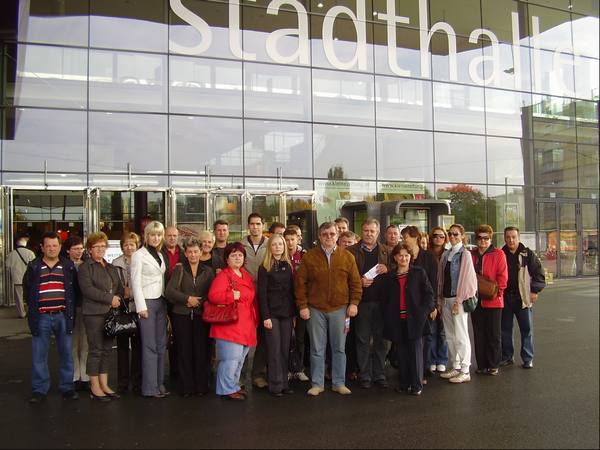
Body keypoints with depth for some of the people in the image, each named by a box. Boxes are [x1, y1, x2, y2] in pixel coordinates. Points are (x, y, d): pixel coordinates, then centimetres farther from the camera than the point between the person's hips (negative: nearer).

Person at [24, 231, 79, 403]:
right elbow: (26, 290, 10)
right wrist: (34, 307, 3)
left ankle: (67, 387, 16)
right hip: (41, 317, 0)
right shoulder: (33, 267, 6)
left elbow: (75, 290, 9)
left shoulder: (69, 267, 6)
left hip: (63, 316, 0)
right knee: (39, 355, 4)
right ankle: (39, 389, 15)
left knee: (66, 353, 5)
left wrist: (70, 309, 2)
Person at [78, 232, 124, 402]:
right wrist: (110, 298, -16)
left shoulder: (111, 268, 19)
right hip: (94, 313, -7)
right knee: (96, 350, -3)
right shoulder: (85, 268, -3)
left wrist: (118, 297, 1)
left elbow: (120, 287, 22)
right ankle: (94, 387, 6)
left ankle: (104, 384, 17)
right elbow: (88, 289, -15)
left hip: (111, 312, 7)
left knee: (107, 349, 9)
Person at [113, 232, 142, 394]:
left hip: (137, 308, 0)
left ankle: (137, 382, 13)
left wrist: (133, 292, -7)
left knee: (138, 345, 3)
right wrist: (123, 292, -9)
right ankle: (122, 382, 15)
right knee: (122, 345, 5)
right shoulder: (116, 264, 4)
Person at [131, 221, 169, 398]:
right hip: (147, 302, -7)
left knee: (161, 344, 8)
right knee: (149, 346, -4)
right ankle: (150, 387, 2)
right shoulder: (138, 255, -4)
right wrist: (141, 306, -14)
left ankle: (160, 384, 16)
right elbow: (136, 283, -9)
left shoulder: (160, 255, 16)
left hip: (161, 302, 7)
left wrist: (166, 301, 7)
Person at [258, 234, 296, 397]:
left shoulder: (288, 266, 11)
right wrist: (265, 316, -13)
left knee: (285, 349, 6)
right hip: (272, 313, -4)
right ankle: (275, 385, 6)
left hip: (287, 313, 4)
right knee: (274, 350, -2)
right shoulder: (264, 267, -3)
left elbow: (292, 291, 12)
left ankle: (284, 383, 15)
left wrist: (294, 313, 8)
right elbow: (262, 293, -7)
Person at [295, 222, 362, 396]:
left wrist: (354, 303, -2)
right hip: (315, 309, -1)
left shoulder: (347, 256, 3)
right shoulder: (309, 256, 0)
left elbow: (355, 282, 6)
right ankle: (317, 384, 19)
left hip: (339, 309, 1)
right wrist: (302, 305, -5)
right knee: (317, 349, 7)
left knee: (339, 348, 9)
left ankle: (339, 383, 22)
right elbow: (300, 282, 0)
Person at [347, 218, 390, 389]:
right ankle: (364, 376, 15)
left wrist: (387, 269, -8)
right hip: (362, 302, -2)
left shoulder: (386, 251, 10)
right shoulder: (352, 251, 3)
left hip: (381, 301, 2)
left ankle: (379, 375, 19)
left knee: (380, 340, 7)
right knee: (363, 341, 5)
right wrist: (359, 281, -16)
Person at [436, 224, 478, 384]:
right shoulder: (445, 255, 13)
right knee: (450, 335, 11)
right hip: (446, 299, 7)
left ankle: (465, 371, 4)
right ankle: (455, 367, 21)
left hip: (459, 299, -7)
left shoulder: (465, 254, -6)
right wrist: (440, 299, 9)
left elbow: (466, 278, -11)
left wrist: (459, 301, -14)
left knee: (460, 335, -4)